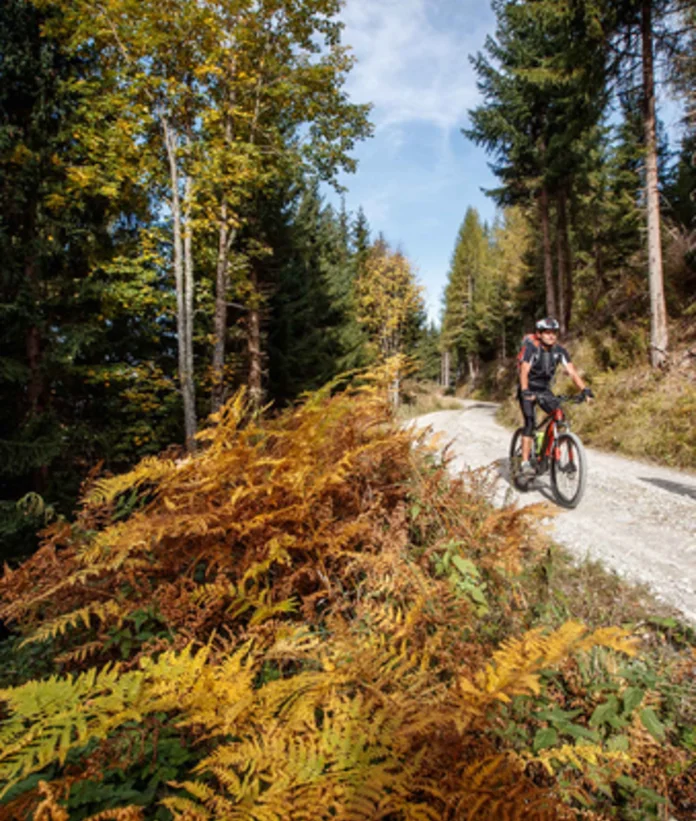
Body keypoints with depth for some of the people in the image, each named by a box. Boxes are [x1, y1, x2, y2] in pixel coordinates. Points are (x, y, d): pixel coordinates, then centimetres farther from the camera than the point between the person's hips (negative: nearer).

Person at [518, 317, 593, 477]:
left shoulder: (559, 351, -9)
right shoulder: (531, 348, -20)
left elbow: (571, 371, -16)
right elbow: (524, 371, -32)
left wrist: (584, 389, -30)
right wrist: (525, 390, -48)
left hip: (544, 390, 4)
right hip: (528, 390, -4)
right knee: (530, 422, -20)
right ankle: (525, 462, -20)